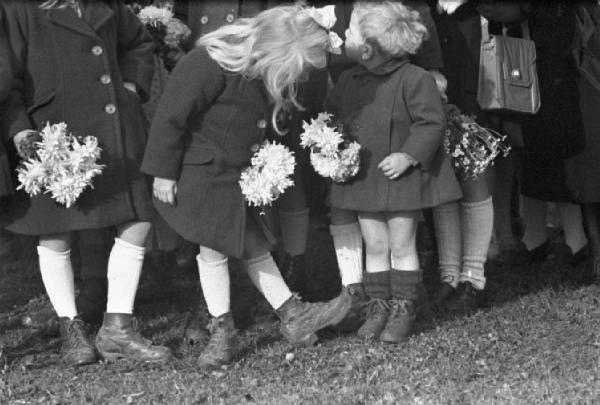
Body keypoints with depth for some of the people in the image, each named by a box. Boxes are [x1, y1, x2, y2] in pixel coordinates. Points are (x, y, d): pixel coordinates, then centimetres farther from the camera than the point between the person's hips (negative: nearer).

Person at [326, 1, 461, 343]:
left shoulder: (414, 79, -15)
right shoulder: (349, 80, 6)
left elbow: (433, 122, -15)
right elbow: (331, 116, 18)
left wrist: (408, 155, -22)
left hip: (401, 177, -6)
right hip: (364, 178, 6)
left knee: (401, 247, 3)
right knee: (375, 246, 10)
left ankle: (405, 309, 13)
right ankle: (379, 307, 19)